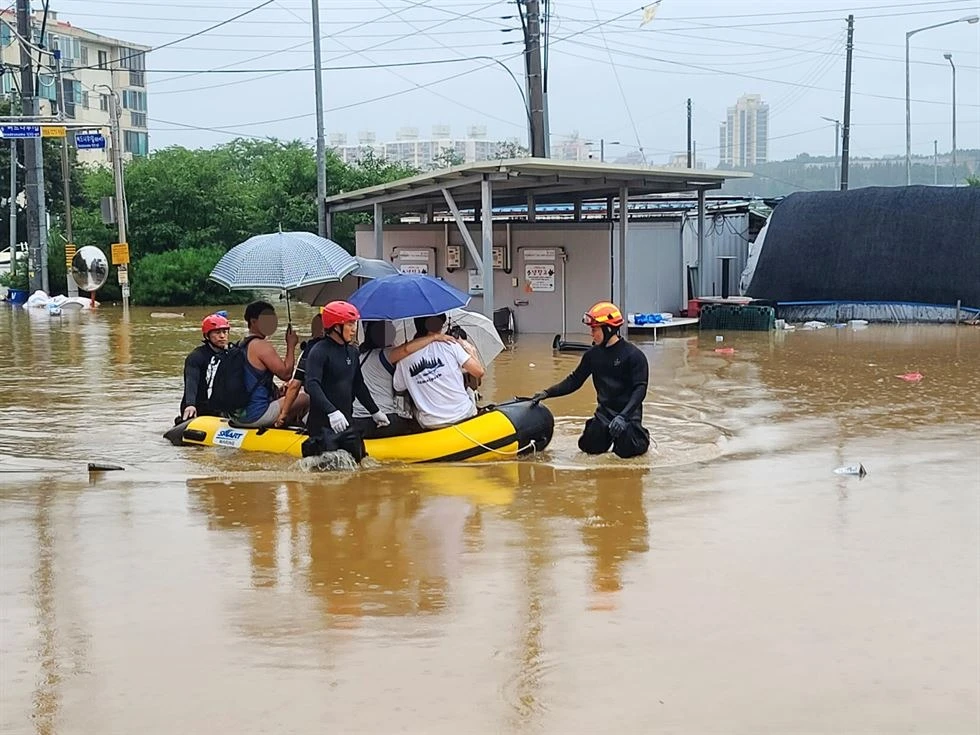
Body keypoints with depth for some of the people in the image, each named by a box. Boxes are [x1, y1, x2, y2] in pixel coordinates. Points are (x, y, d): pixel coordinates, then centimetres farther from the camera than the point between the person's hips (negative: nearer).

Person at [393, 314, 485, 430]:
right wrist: (472, 352, 13)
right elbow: (479, 372, -6)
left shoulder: (404, 358, 1)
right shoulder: (449, 344, -5)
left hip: (431, 424, 1)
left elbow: (399, 389, 14)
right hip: (464, 415, -1)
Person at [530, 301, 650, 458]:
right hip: (605, 410, 5)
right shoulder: (593, 354, 2)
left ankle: (640, 435, 15)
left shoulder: (633, 355, -14)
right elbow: (574, 381, 8)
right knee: (590, 446, -9)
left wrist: (623, 416, -30)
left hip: (629, 411, -5)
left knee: (625, 450, -18)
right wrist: (547, 393, -3)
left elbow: (640, 389, -19)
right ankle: (609, 434, 21)